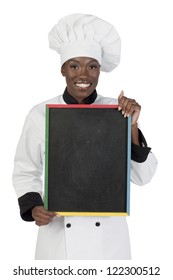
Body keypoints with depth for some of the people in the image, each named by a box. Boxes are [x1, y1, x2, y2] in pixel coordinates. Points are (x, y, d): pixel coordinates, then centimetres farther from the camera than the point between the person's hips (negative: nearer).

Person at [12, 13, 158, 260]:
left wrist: (132, 126, -15)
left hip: (108, 236, 1)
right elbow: (26, 172, 6)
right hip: (58, 235, -1)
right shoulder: (41, 114, -4)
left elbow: (142, 176, -5)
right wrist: (33, 207, -10)